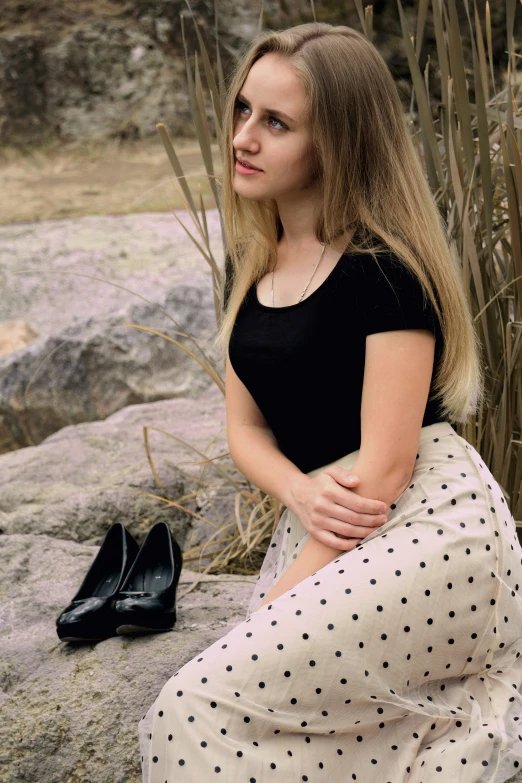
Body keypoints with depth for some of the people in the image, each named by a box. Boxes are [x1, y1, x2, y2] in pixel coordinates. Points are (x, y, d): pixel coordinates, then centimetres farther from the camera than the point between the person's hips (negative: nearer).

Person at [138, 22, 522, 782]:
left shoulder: (385, 269, -15)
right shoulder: (251, 264, 9)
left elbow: (385, 466, -17)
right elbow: (246, 427, 10)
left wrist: (275, 605, -13)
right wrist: (302, 493, -13)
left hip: (425, 524, -7)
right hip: (323, 526, 8)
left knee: (203, 712, -18)